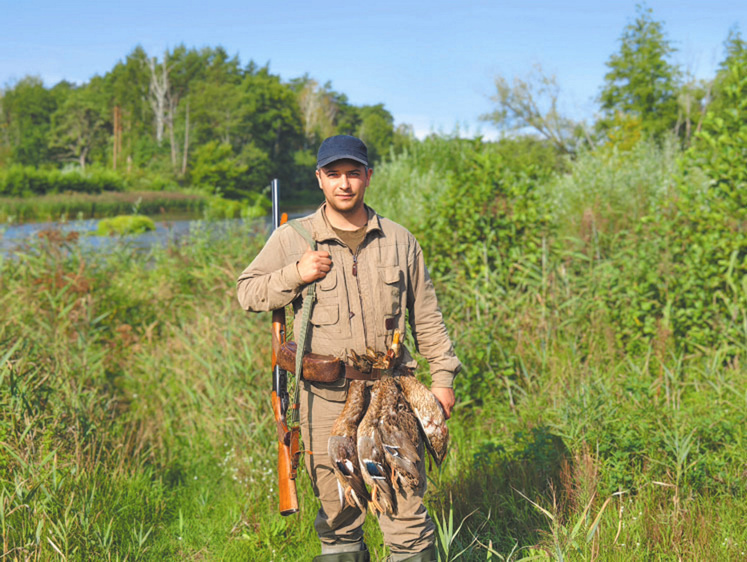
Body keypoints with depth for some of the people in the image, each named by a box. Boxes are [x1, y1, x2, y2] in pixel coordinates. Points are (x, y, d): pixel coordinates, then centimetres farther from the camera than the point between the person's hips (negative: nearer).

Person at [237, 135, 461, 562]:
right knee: (337, 512, 9)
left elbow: (426, 315, 14)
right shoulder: (292, 239, 3)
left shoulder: (399, 240, 8)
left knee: (406, 506, -1)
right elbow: (247, 293, 6)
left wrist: (443, 375, 10)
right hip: (325, 397, 0)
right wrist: (295, 274, -10)